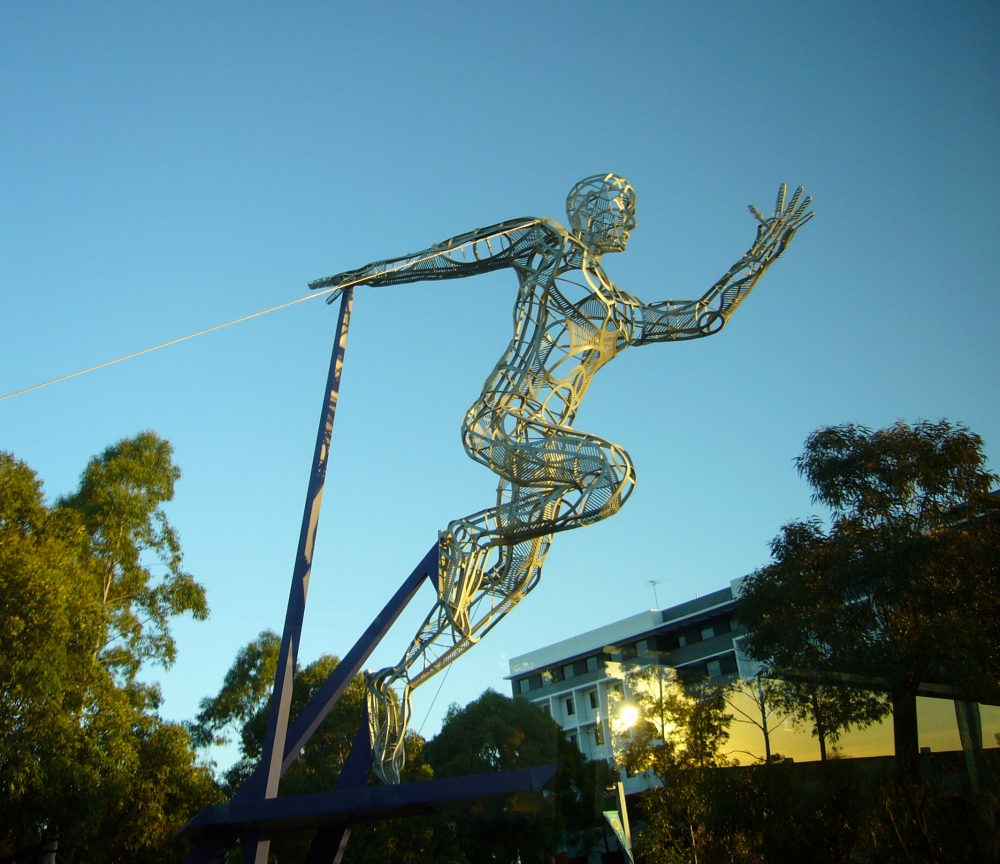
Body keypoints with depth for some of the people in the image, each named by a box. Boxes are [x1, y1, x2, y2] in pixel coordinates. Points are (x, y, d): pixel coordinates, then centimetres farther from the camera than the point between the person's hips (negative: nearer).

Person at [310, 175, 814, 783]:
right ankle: (473, 537, -13)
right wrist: (367, 275, 12)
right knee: (614, 470, -30)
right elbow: (456, 254, 10)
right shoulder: (547, 243, 10)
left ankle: (398, 684, 14)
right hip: (501, 422, -8)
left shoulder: (621, 313, 25)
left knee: (512, 580, 5)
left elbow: (703, 317, 28)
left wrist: (765, 250, 29)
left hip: (541, 442, 8)